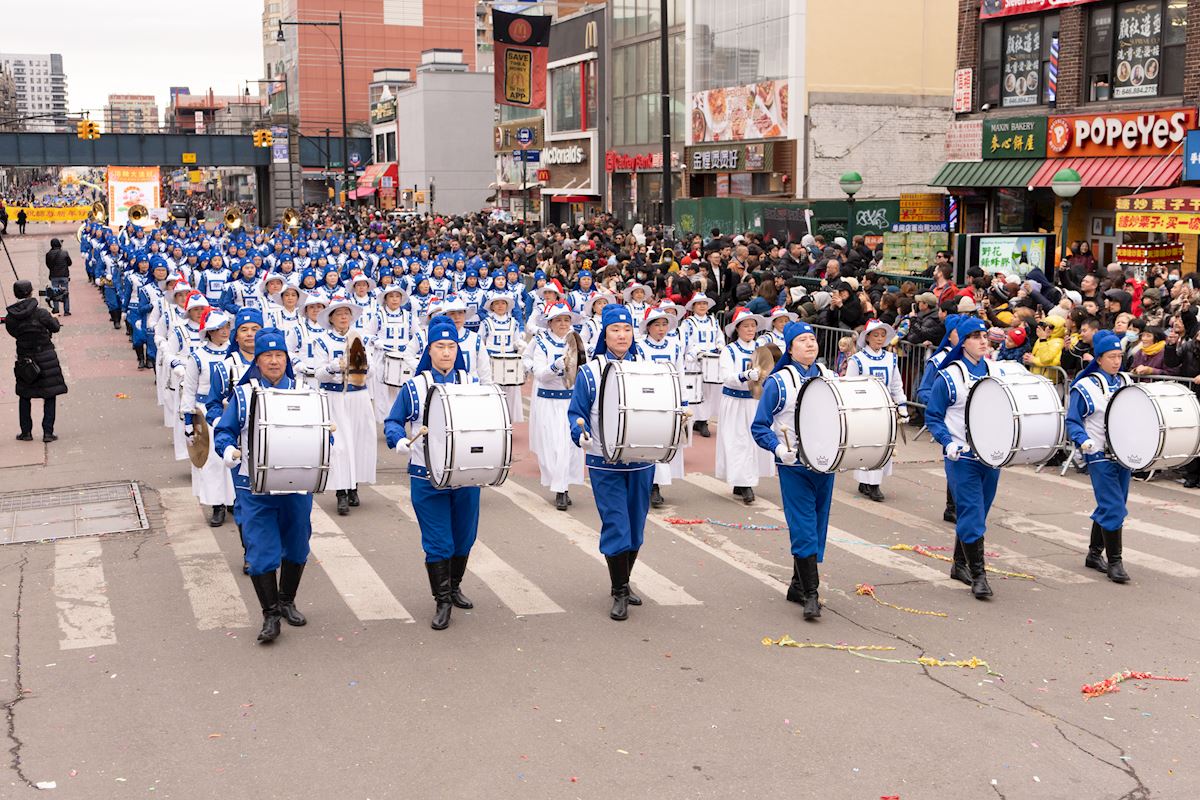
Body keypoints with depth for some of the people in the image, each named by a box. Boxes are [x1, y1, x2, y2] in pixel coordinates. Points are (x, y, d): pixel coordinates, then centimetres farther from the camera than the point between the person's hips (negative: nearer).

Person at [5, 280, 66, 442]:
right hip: (46, 358, -3)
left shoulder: (10, 317, -7)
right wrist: (54, 319, 20)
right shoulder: (40, 313, -16)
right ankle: (48, 432, 4)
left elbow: (14, 332, 8)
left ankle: (26, 432, 18)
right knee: (49, 395, 7)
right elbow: (55, 328, -2)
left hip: (24, 360, 3)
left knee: (24, 396, 17)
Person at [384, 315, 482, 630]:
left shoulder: (472, 383, 4)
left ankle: (454, 587, 36)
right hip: (427, 477, -3)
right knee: (438, 543, -2)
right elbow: (393, 421, 4)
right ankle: (442, 602, 11)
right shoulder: (414, 386, -2)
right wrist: (399, 439, -17)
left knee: (464, 538, 14)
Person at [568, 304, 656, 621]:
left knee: (635, 524, 11)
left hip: (641, 461, 4)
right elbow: (576, 413, -2)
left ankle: (623, 584, 29)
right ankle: (619, 593, 5)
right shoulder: (589, 373, -2)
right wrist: (580, 433, -22)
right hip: (605, 463, -3)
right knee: (615, 525, -7)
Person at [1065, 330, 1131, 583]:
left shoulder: (1127, 382, 10)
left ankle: (1095, 554, 26)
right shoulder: (1085, 387, -8)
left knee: (1110, 507, 13)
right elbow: (1072, 421, -5)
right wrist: (1083, 440, -22)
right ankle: (1114, 562, -3)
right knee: (1114, 509, -10)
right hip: (1100, 455, -6)